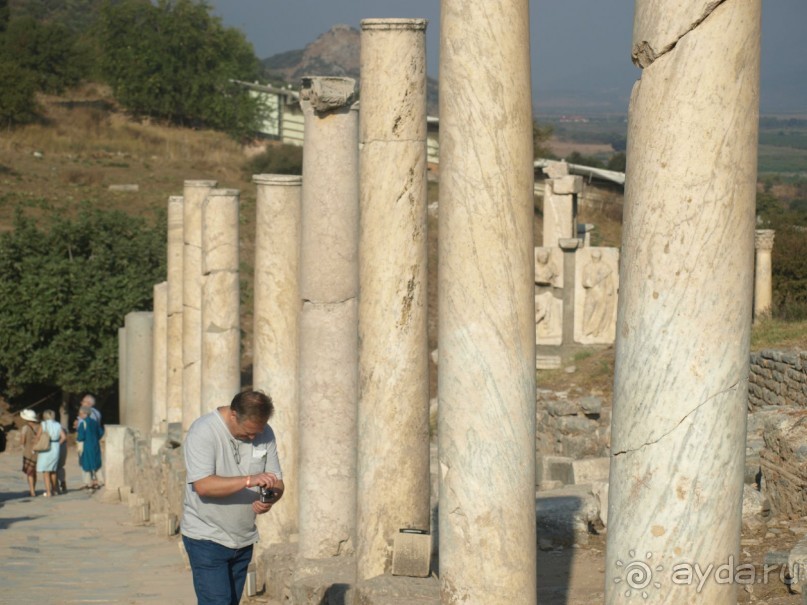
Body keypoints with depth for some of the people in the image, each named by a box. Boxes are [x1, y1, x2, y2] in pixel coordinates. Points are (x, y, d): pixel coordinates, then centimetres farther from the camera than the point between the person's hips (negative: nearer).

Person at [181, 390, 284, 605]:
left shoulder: (264, 434, 1)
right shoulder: (203, 431, -17)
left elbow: (276, 481, 5)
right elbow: (202, 485, -27)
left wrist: (269, 499, -19)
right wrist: (249, 480, -37)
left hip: (243, 539, 6)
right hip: (207, 539, -6)